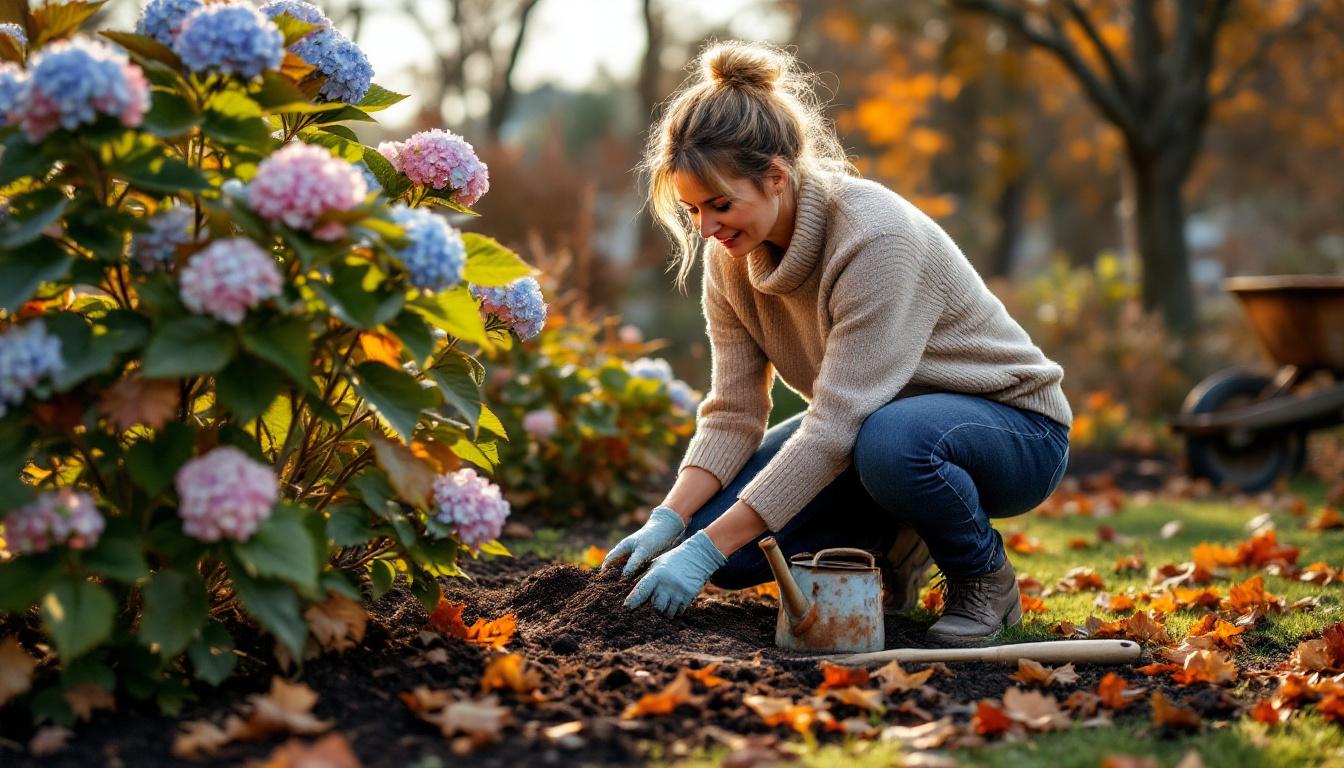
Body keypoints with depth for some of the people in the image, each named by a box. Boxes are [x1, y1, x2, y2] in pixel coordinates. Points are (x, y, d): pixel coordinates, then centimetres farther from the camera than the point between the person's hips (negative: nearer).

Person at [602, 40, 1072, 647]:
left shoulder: (875, 236, -31)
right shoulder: (730, 255, -9)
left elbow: (834, 430, -35)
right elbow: (732, 415, -6)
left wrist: (706, 550, -36)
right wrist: (668, 521, -23)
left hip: (1011, 429, -6)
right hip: (868, 422, 7)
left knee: (889, 442, -42)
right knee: (715, 525, -15)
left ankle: (986, 579, -10)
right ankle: (896, 542, 10)